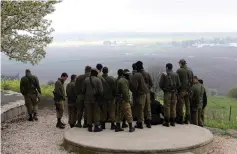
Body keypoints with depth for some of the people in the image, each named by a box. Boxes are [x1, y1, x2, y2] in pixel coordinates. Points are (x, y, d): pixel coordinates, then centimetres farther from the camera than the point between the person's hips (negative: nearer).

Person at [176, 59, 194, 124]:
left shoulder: (179, 71, -10)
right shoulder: (190, 70, 7)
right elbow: (192, 80, 11)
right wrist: (190, 88, 17)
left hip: (181, 90, -5)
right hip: (188, 90, 5)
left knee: (180, 105, 2)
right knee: (188, 105, 11)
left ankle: (180, 119, 4)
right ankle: (187, 120, 15)